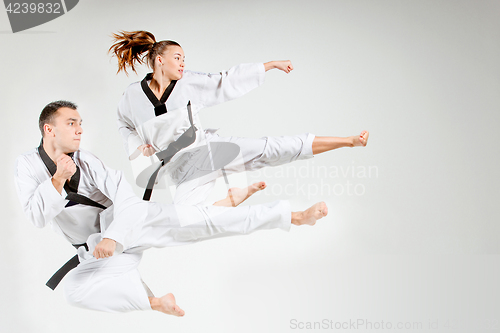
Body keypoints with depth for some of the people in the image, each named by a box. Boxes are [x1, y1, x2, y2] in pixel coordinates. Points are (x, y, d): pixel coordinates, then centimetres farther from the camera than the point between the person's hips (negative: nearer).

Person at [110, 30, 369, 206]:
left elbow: (229, 81, 5)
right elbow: (126, 127, 18)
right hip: (186, 172, 0)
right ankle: (239, 194, 3)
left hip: (209, 148, 0)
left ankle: (348, 141, -6)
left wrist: (272, 64, 6)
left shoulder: (188, 83, 0)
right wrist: (138, 147, -3)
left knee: (271, 149, -12)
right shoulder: (132, 97, -2)